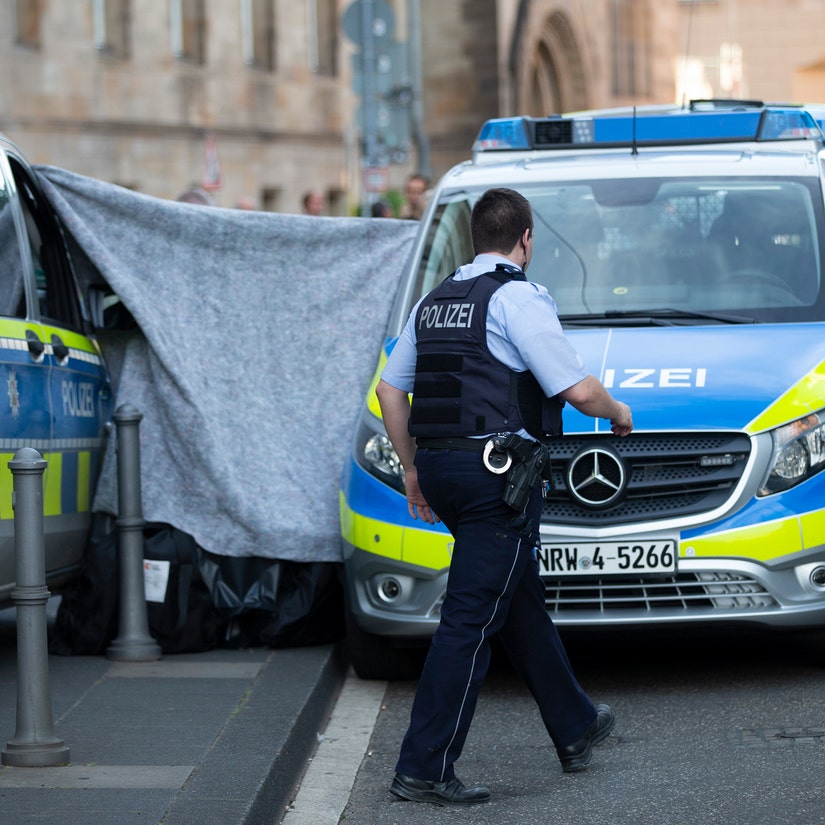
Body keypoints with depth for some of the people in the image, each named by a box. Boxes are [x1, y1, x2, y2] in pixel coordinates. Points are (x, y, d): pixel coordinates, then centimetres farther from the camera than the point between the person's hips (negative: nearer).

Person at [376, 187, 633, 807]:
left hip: (439, 468, 9)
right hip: (497, 470, -9)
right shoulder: (519, 298, -9)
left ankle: (575, 728, 34)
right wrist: (618, 412, 8)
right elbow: (578, 391, -13)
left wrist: (414, 471, 24)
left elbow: (390, 391, 18)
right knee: (472, 618, -6)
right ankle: (424, 768, -7)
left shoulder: (434, 302, 15)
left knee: (522, 600, 21)